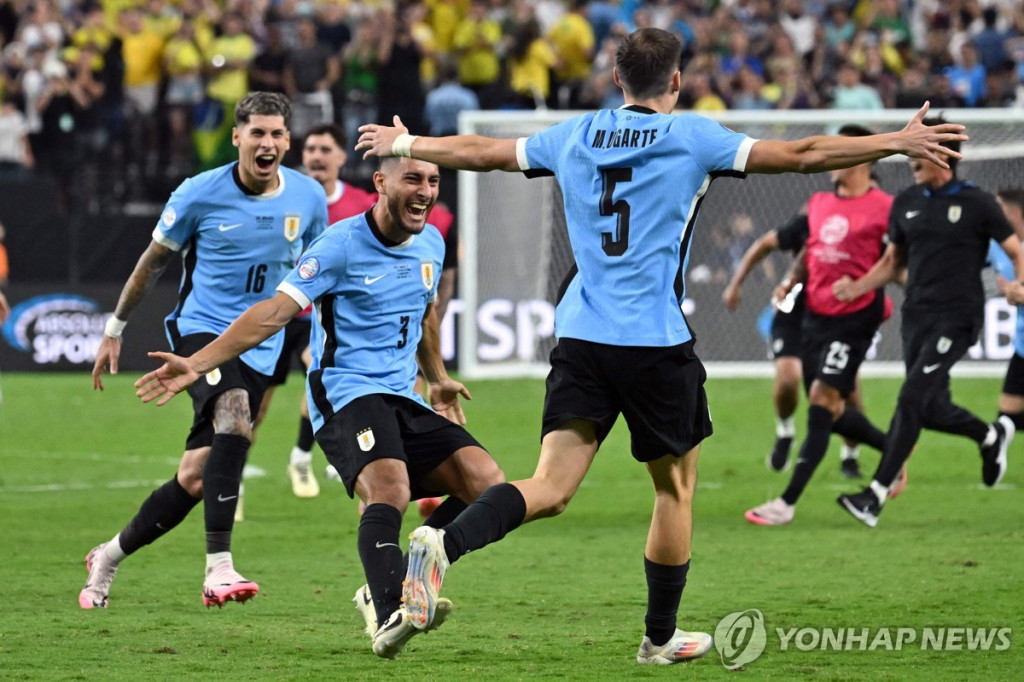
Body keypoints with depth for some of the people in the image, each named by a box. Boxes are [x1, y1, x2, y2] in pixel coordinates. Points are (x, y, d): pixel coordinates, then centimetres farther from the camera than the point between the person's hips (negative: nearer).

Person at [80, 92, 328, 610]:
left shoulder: (308, 198, 0)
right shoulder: (200, 195, -8)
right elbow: (153, 262, 7)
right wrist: (114, 329, 13)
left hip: (259, 348, 4)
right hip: (201, 329, -4)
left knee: (194, 479, 1)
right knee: (234, 419, -33)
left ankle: (108, 558, 23)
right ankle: (218, 568, -37)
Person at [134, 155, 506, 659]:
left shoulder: (431, 244, 11)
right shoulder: (342, 244, -12)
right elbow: (275, 311, -16)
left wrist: (437, 380, 42)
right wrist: (196, 364, -24)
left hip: (403, 400, 7)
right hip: (346, 394, -7)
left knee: (486, 483, -8)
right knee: (390, 488, -32)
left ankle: (386, 593, -7)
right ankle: (388, 618, -44)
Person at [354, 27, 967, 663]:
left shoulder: (575, 136, 10)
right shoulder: (691, 137, -2)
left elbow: (479, 151, 21)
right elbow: (800, 155, -5)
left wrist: (402, 144, 38)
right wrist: (898, 142, 0)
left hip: (579, 334, 4)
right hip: (657, 341, -4)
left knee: (551, 488, -3)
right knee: (677, 486, 15)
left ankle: (444, 543, -30)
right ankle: (661, 637, 23)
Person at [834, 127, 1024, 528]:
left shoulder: (976, 204, -4)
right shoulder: (905, 204, 10)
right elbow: (892, 262, 18)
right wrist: (857, 287, 2)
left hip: (957, 318, -6)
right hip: (917, 316, 6)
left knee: (912, 399, -17)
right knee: (932, 411, 10)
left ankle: (876, 495, -18)